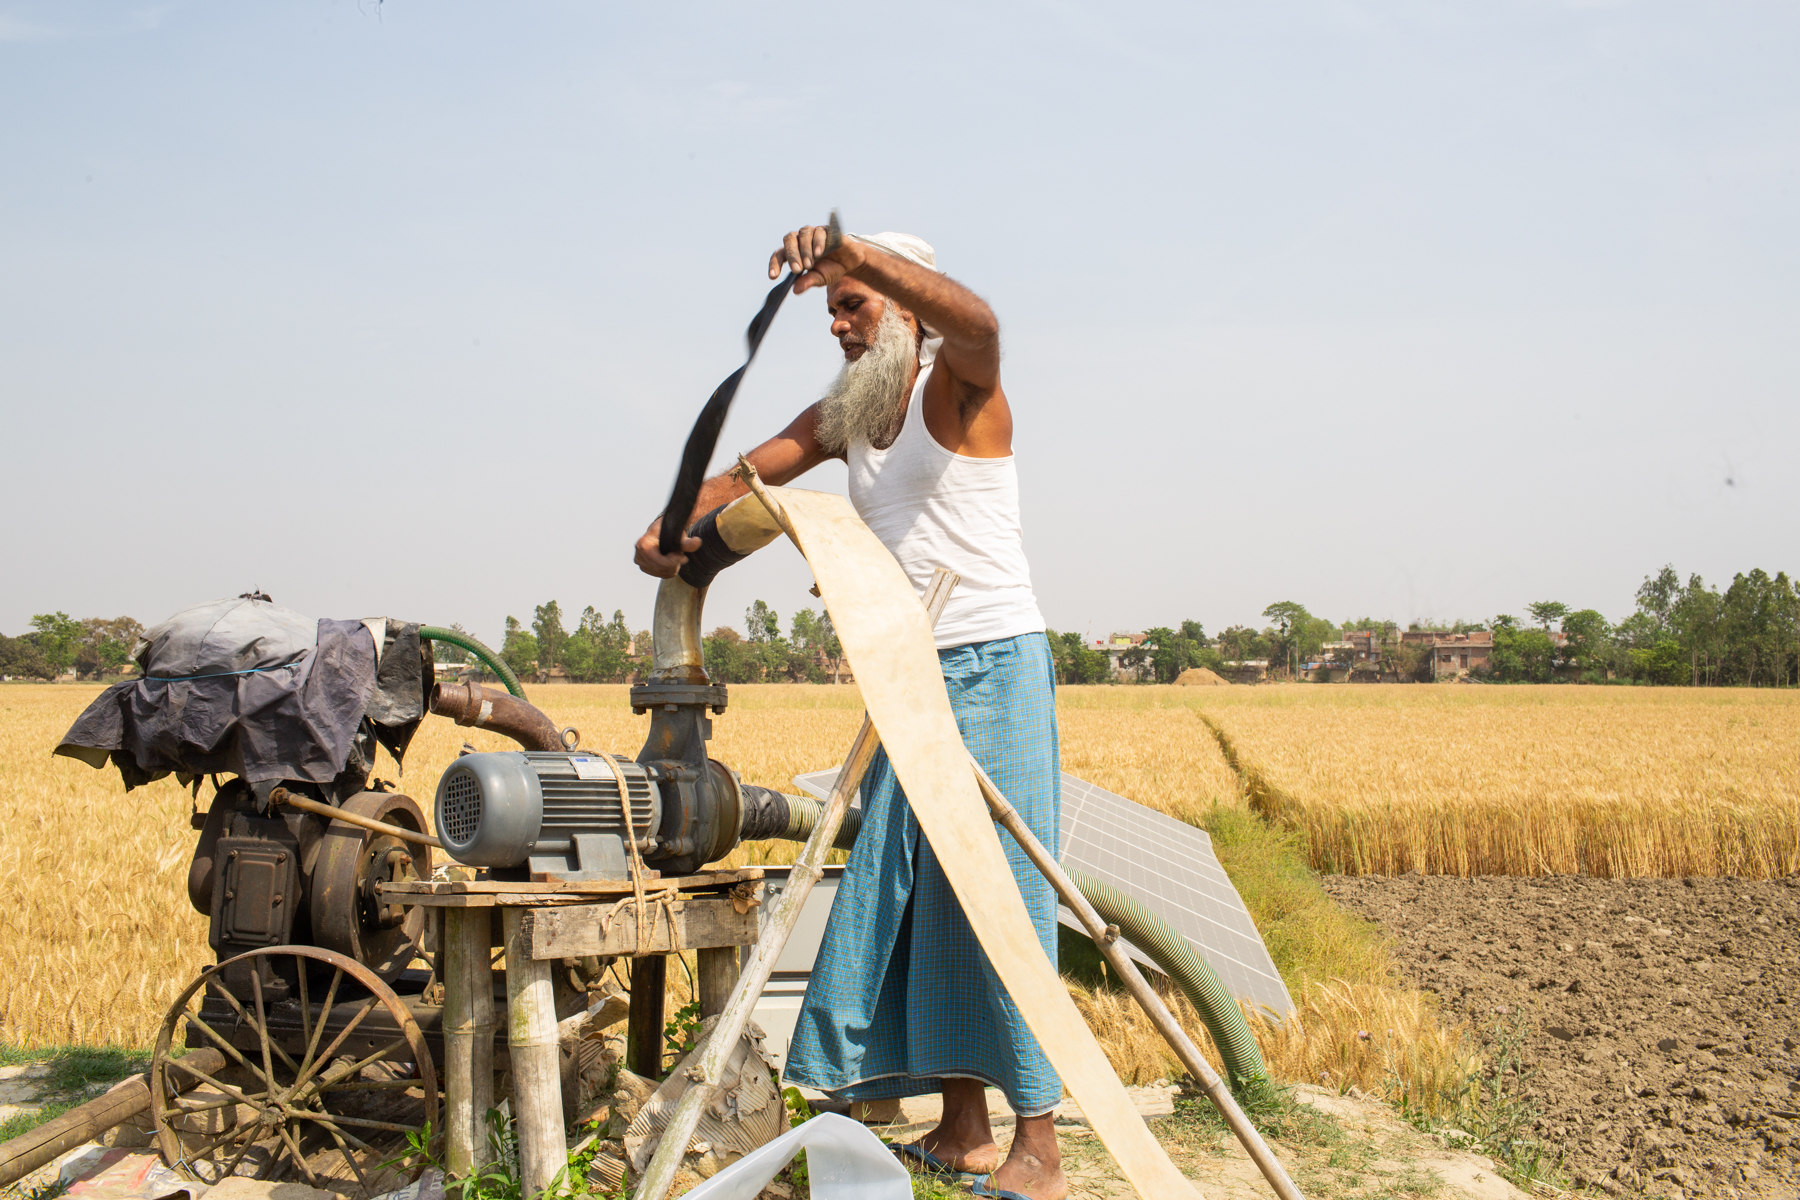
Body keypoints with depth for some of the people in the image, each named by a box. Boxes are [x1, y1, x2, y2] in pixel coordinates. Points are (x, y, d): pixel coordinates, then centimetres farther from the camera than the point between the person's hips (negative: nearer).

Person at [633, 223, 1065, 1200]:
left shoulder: (956, 384, -7)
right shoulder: (844, 415, 14)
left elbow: (977, 321, -30)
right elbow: (744, 473, 10)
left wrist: (856, 254, -43)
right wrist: (668, 527, -10)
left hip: (994, 668, -8)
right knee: (905, 895, 6)